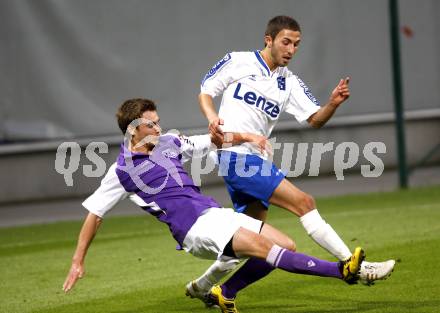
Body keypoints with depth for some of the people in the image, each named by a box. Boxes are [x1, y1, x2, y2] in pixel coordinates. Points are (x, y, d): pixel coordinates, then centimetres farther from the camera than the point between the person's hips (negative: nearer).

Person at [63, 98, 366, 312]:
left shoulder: (168, 143, 13)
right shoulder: (122, 170, -3)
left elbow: (213, 140, 24)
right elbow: (94, 214, 1)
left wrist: (244, 136, 7)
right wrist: (78, 262, 1)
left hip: (216, 213, 8)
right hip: (195, 229, -8)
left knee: (286, 245, 0)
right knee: (262, 246, -27)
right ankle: (340, 270, -37)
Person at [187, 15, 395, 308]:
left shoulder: (290, 83, 13)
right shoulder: (238, 62, 0)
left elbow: (315, 119, 4)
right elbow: (206, 91, 5)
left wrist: (333, 103, -17)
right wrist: (212, 116, -15)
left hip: (256, 159, 8)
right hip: (236, 155, -8)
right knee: (303, 202, -16)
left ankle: (203, 285, 27)